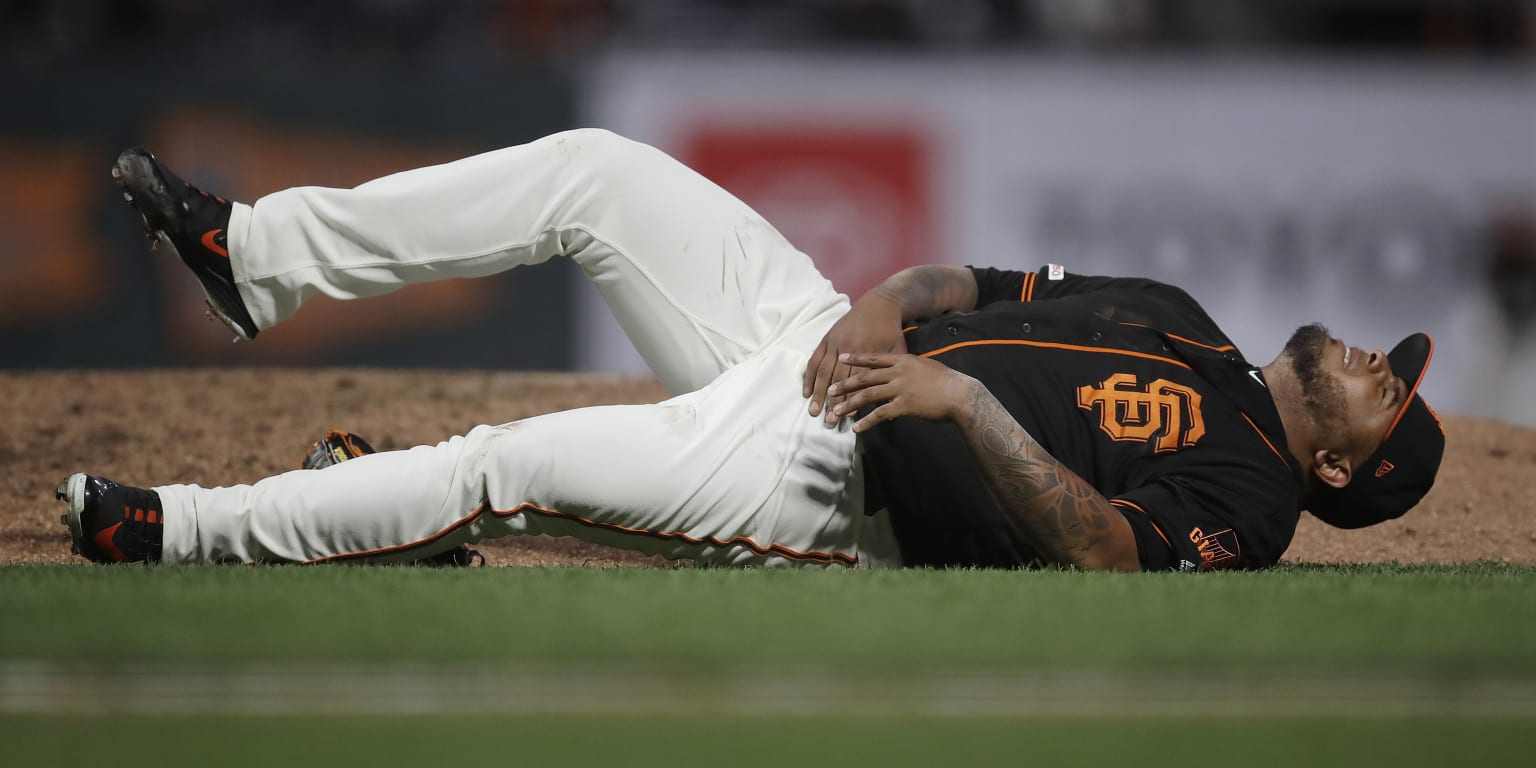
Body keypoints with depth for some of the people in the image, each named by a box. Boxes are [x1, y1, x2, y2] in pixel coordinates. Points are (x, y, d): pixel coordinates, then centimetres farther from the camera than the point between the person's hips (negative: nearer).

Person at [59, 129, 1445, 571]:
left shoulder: (1243, 507, -9)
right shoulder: (1175, 320, 17)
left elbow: (1102, 557, -28)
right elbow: (970, 286, 18)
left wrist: (968, 403, -31)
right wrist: (879, 310, -4)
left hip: (828, 487, -8)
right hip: (819, 338, 8)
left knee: (507, 465, -20)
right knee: (590, 169, -2)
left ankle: (190, 534, -9)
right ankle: (258, 258, 4)